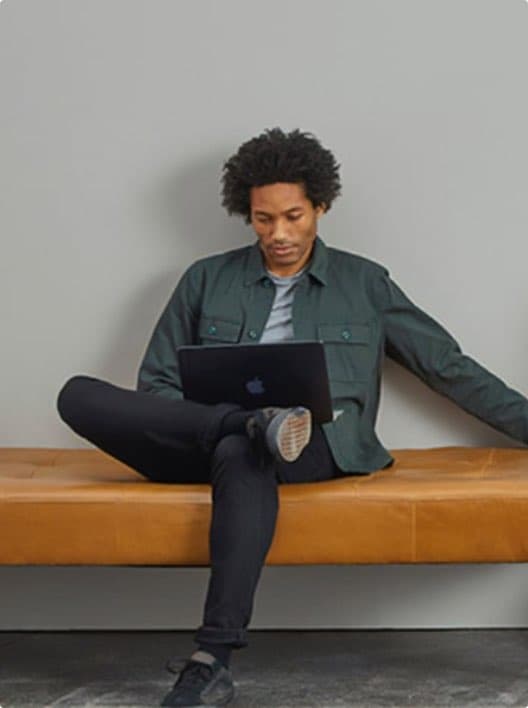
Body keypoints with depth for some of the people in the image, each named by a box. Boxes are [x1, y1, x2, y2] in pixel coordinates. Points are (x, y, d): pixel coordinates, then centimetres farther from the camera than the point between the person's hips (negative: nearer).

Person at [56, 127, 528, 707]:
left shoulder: (364, 284, 17)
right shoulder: (207, 280, 18)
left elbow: (449, 367, 18)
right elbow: (157, 382, 16)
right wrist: (252, 416, -4)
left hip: (318, 447, -2)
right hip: (204, 443, 3)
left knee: (241, 454, -41)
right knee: (80, 394, -22)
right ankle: (258, 423, -31)